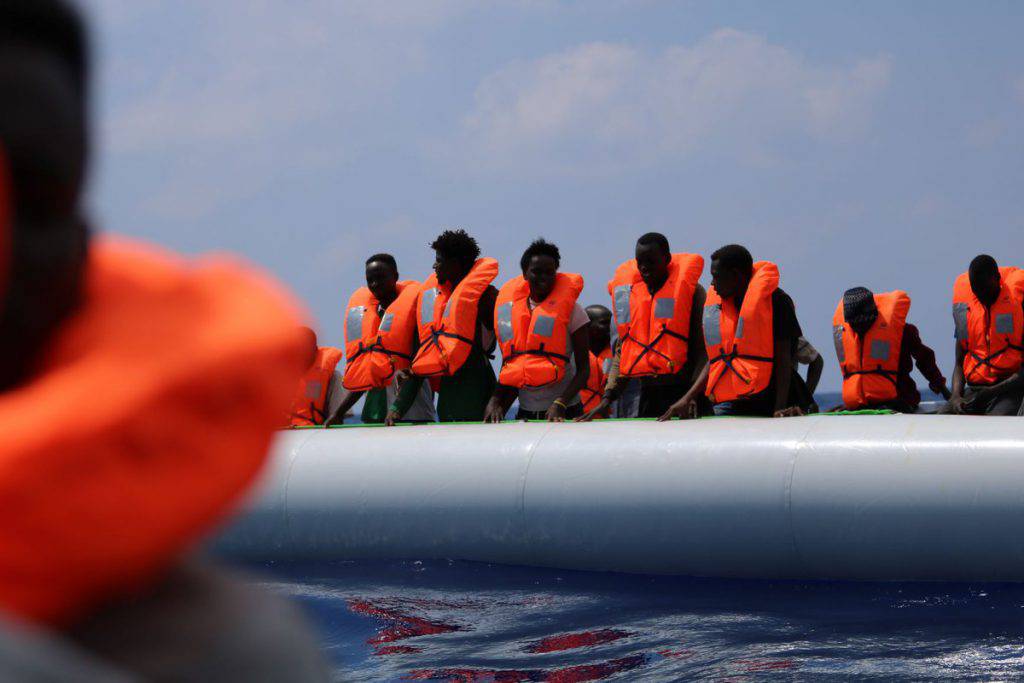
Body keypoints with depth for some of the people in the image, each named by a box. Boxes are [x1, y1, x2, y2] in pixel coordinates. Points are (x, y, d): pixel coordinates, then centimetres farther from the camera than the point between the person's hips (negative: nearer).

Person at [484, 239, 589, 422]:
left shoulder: (570, 309, -4)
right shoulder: (510, 309, 9)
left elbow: (583, 369, -6)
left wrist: (560, 403, -20)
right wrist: (495, 401, 0)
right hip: (525, 413, 4)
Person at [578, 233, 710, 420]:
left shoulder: (689, 290, -2)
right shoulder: (628, 293, 13)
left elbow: (702, 349, -8)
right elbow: (622, 351, 17)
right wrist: (607, 398, 6)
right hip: (648, 394, 5)